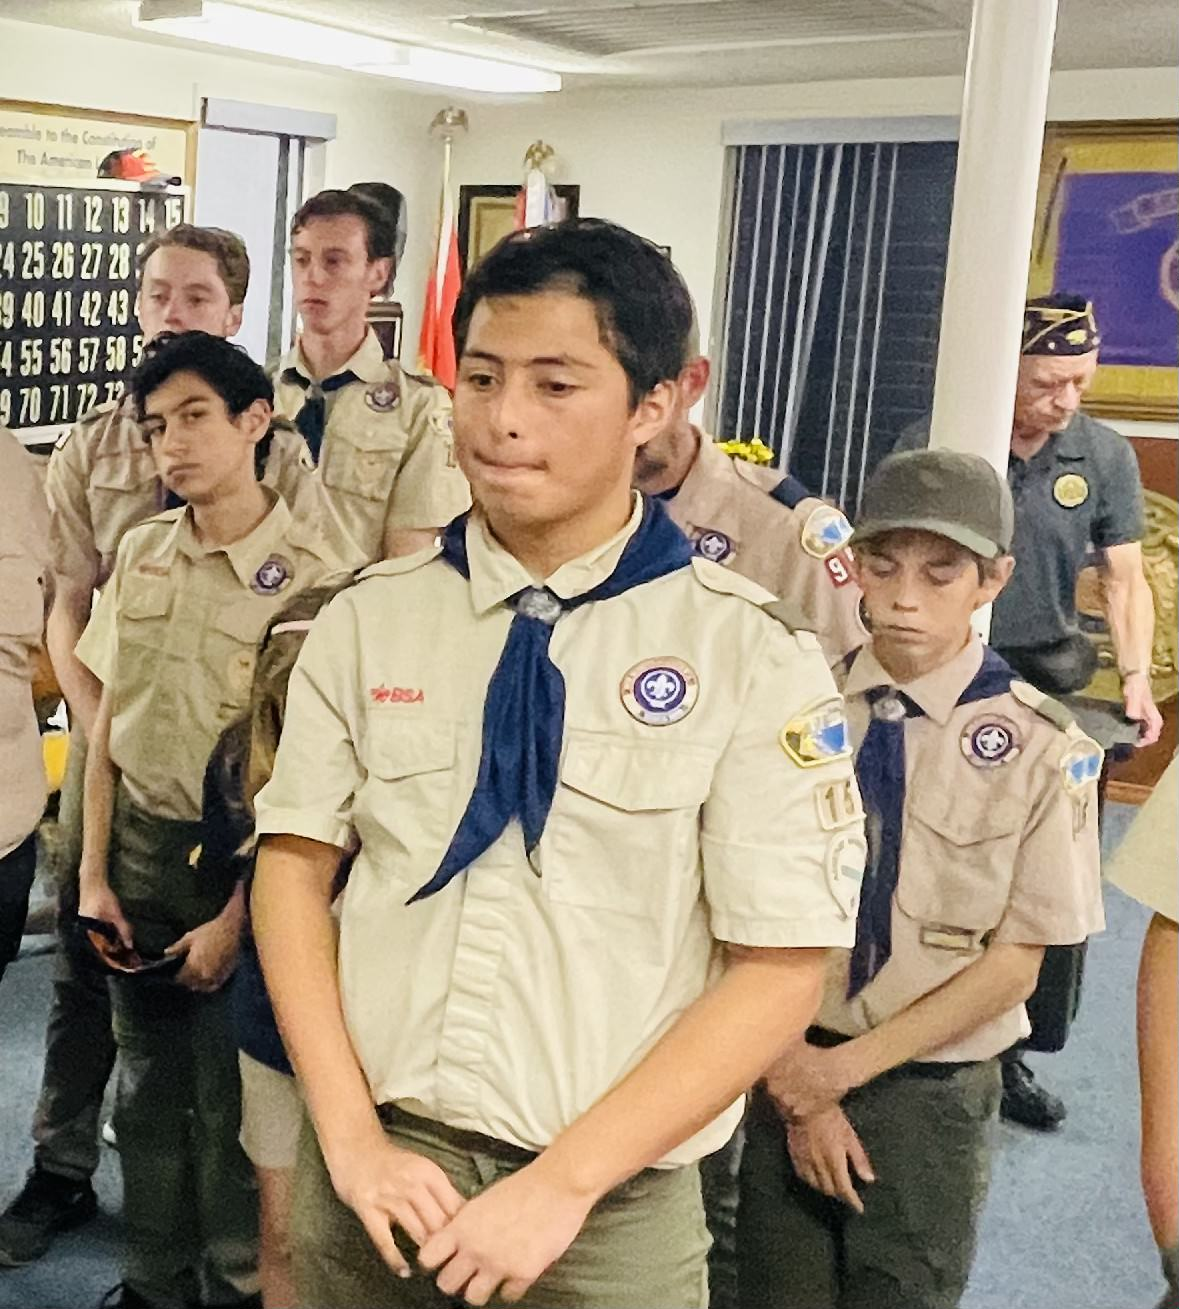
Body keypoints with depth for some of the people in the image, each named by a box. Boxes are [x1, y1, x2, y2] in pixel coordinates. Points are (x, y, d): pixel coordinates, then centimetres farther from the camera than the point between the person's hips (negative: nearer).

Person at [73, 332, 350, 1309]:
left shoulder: (310, 575, -15)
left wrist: (236, 918, -13)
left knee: (228, 1103, 8)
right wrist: (94, 872, 4)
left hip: (242, 859, -5)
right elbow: (108, 722, 8)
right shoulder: (143, 552, 2)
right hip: (139, 849, 5)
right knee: (147, 1089, 17)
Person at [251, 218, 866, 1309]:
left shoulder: (751, 656, -11)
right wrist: (350, 1134, -7)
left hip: (612, 1208, -2)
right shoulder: (369, 621, -1)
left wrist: (564, 1181, -14)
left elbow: (780, 969, -10)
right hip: (374, 1173, 3)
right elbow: (294, 867, 3)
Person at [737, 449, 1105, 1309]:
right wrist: (797, 1079, -9)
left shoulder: (1040, 749, -13)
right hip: (789, 1072, 2)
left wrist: (845, 1068, -11)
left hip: (928, 1095, -2)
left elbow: (1012, 965, -9)